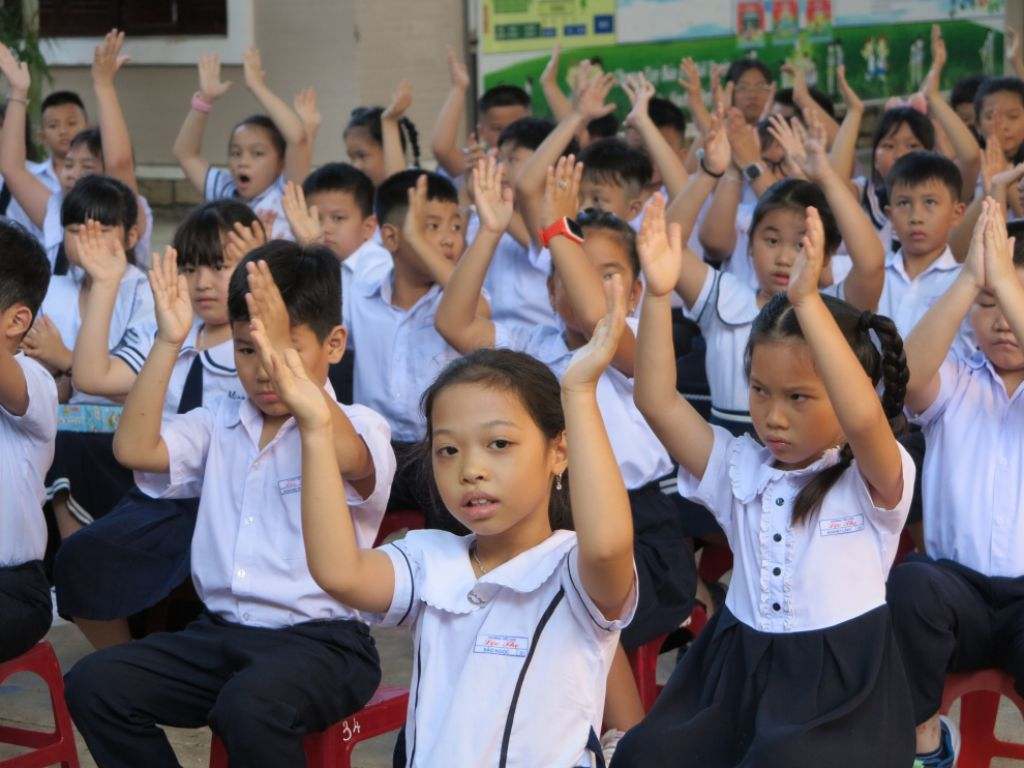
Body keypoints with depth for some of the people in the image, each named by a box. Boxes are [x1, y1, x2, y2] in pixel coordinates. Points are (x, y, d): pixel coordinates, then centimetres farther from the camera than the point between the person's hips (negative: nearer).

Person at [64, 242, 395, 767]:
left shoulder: (357, 428, -2)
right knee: (93, 684, -14)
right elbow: (135, 448, -1)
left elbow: (346, 458, -28)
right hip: (221, 631, 6)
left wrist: (284, 350, -35)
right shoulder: (220, 425, 15)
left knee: (249, 708, -37)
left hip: (319, 639, -6)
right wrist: (168, 343, -7)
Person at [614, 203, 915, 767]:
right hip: (736, 673, 4)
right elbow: (658, 402, -3)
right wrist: (658, 294, -16)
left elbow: (863, 418, -30)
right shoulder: (738, 470, 6)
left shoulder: (871, 482, -8)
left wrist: (808, 301, -37)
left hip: (839, 683, -4)